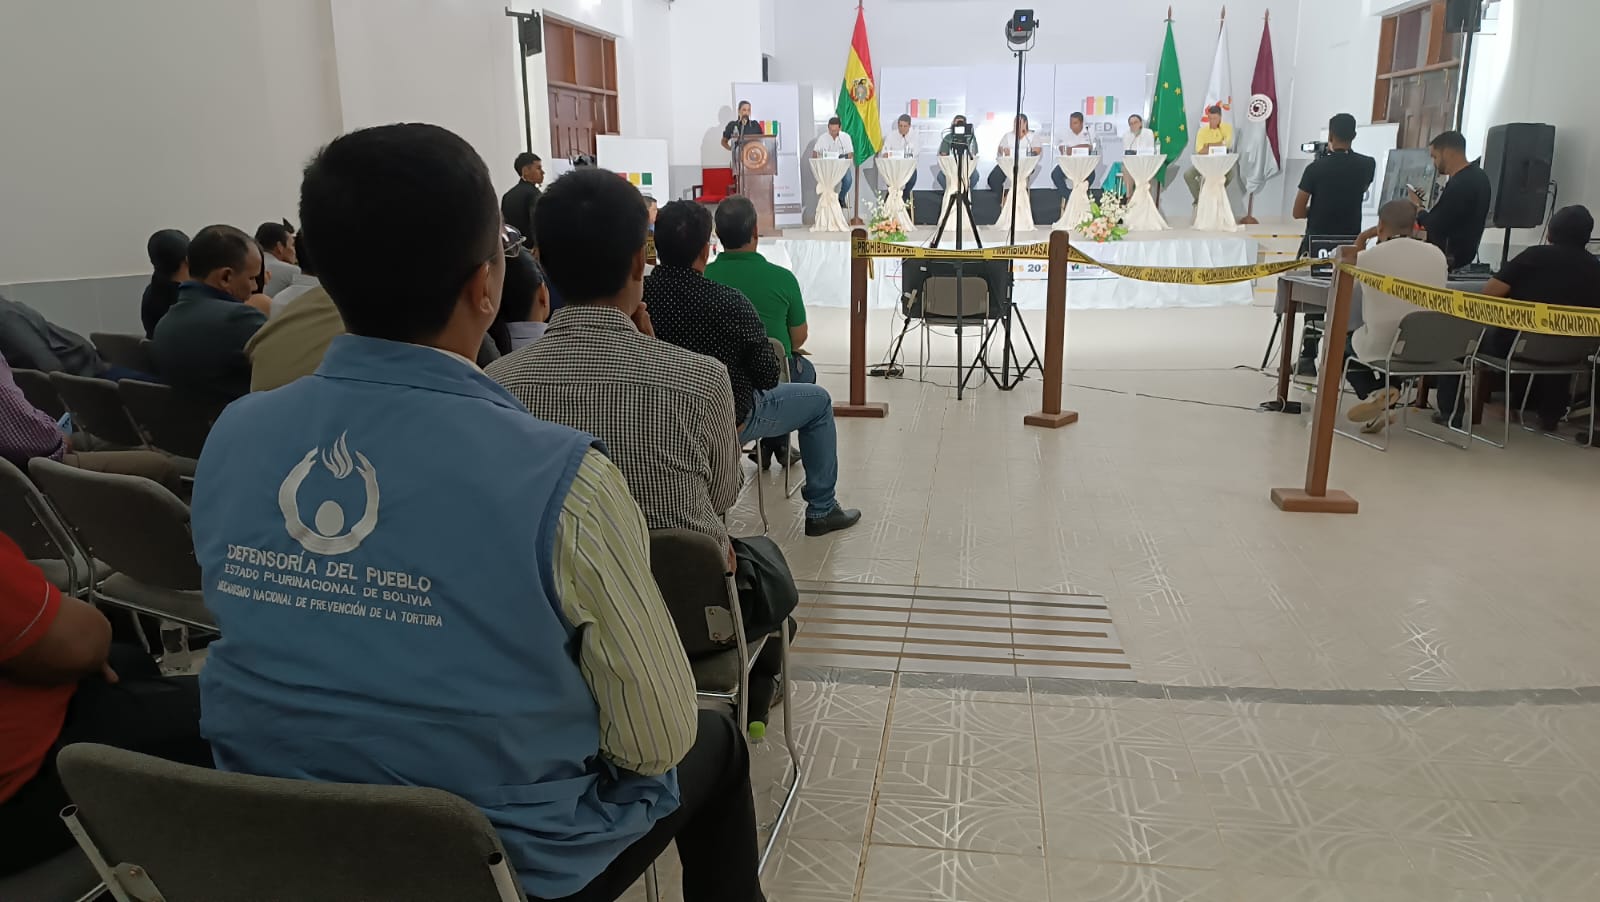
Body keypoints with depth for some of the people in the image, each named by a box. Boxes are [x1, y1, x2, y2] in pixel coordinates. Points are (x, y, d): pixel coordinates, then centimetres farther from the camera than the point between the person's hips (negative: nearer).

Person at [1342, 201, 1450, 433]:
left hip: (1380, 348, -4)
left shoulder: (1366, 257, -12)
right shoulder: (1437, 254, 0)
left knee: (1343, 342, 28)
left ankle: (1375, 393, 6)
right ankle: (1387, 394, 24)